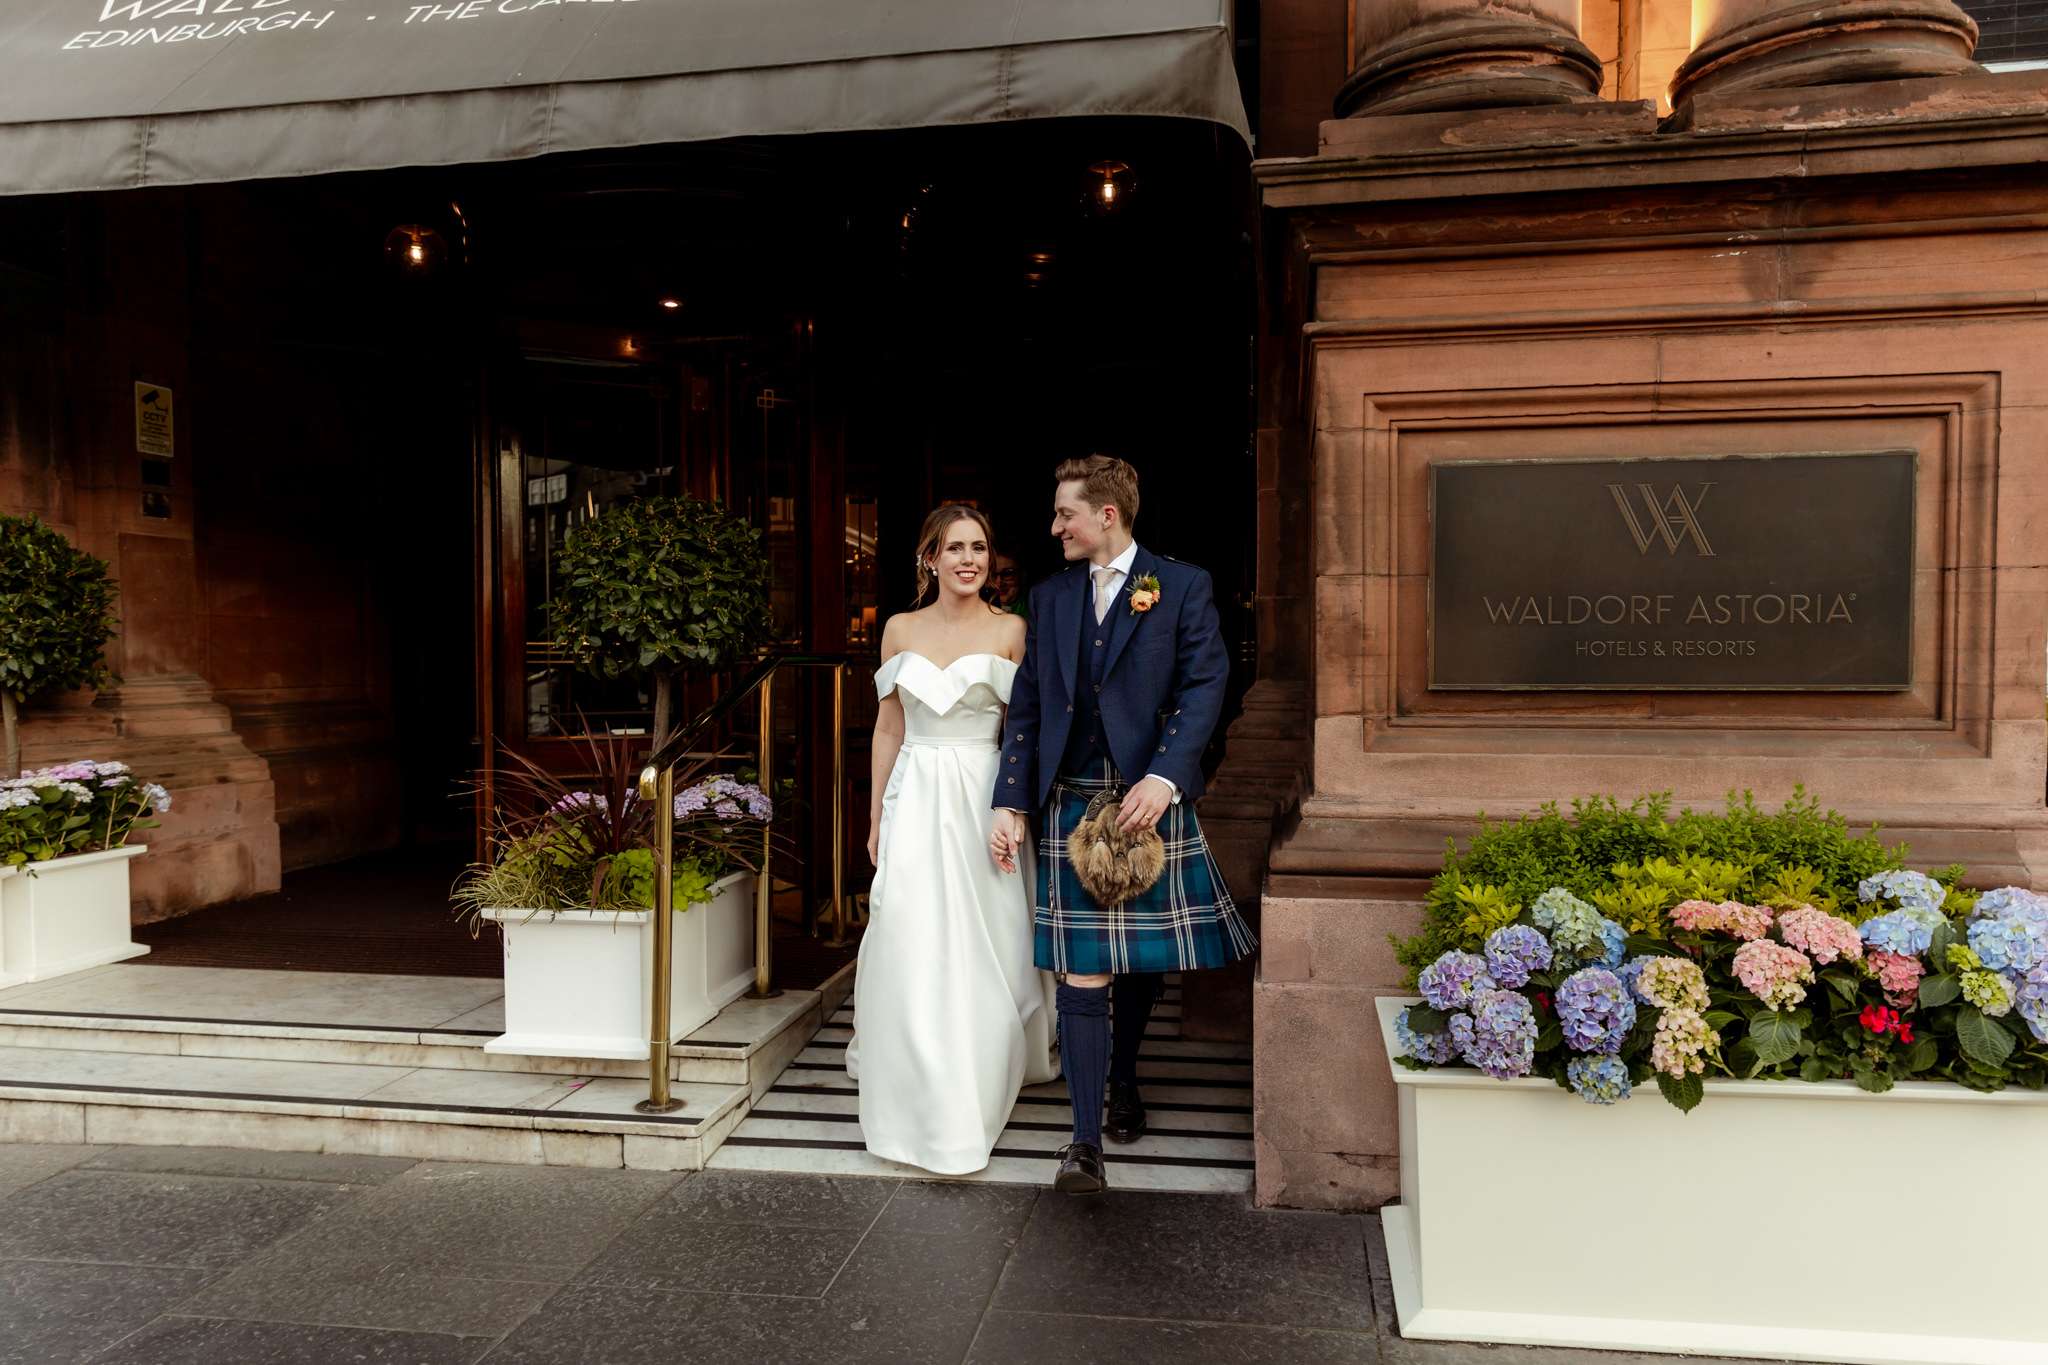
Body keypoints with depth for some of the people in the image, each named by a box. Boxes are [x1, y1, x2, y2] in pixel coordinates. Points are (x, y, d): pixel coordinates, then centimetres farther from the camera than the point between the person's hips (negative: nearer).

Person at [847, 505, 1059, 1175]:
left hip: (983, 801, -2)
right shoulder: (900, 629, 7)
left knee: (982, 951, 2)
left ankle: (980, 1088, 20)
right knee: (912, 949, 2)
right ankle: (926, 1101, 17)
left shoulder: (1009, 630, 0)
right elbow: (888, 727, 10)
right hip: (915, 801, 2)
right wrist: (877, 817, 9)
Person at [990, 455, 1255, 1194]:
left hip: (1151, 801, -1)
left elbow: (1204, 688, -8)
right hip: (1069, 805, 2)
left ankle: (1124, 1082, 39)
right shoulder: (1049, 597, 11)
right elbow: (1025, 707, 10)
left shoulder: (1183, 587, 0)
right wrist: (1011, 803, 2)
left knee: (1144, 957, 13)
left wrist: (1162, 778, -21)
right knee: (1082, 972, -3)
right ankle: (1085, 1140, 2)